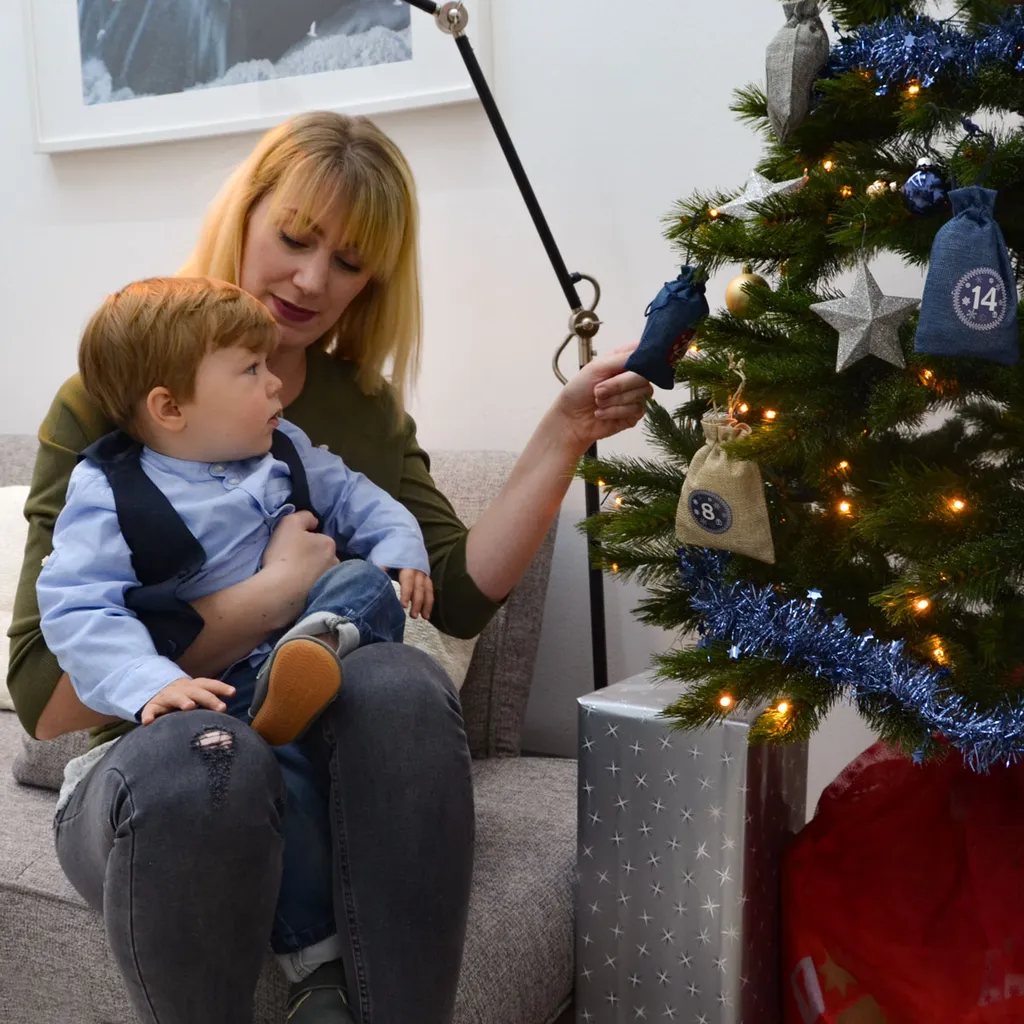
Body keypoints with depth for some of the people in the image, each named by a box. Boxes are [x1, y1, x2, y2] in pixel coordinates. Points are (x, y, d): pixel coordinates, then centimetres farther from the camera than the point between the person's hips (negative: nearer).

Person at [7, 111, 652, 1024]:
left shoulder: (367, 409, 8)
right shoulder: (109, 408, -6)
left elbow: (463, 594, -2)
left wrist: (563, 436, -9)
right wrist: (271, 592, -20)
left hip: (322, 764, 3)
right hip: (147, 779, -2)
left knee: (404, 682, -30)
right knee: (198, 756, -37)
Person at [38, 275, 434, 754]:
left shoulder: (282, 450, 10)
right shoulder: (108, 499, -9)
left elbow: (349, 497, 21)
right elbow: (77, 610, -16)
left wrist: (400, 546, 0)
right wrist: (151, 685, -33)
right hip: (210, 689, -4)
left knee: (366, 580, -20)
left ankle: (316, 644, -46)